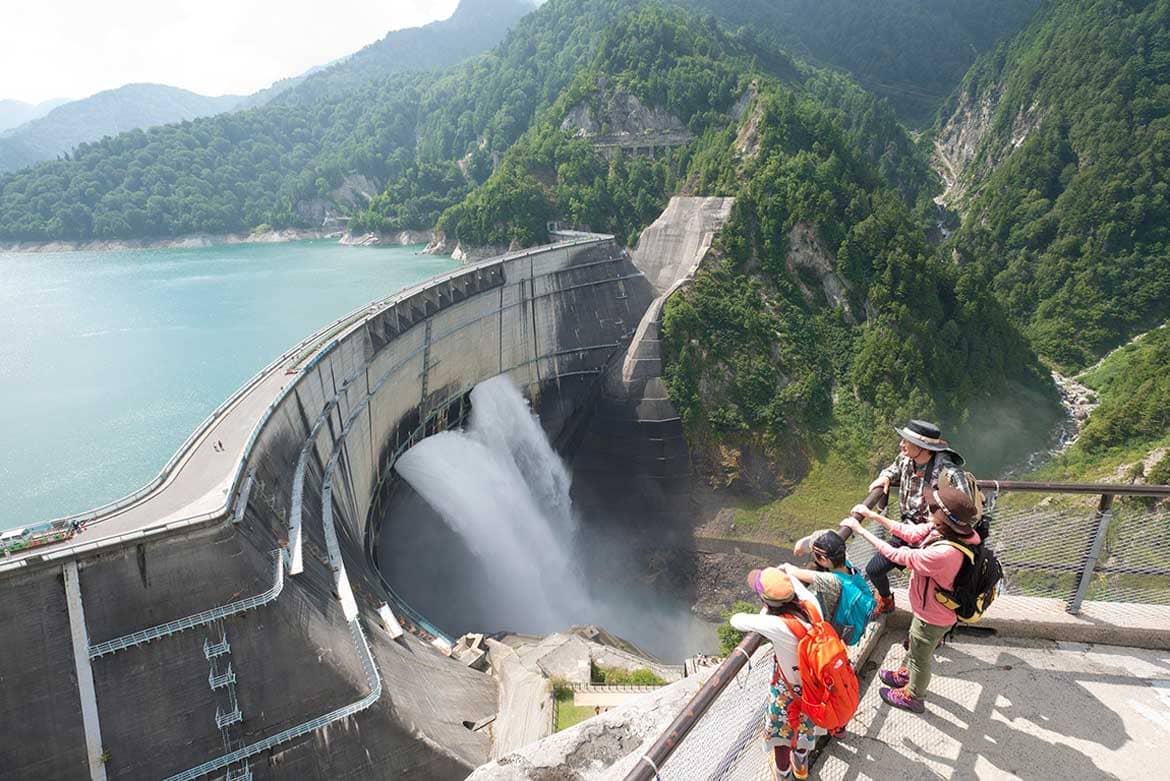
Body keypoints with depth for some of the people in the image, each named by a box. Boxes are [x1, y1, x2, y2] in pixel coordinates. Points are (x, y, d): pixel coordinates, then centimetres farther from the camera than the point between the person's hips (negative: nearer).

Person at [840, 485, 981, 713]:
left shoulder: (945, 553, -45)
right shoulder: (939, 528, -21)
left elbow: (897, 555, -36)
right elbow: (910, 532, -7)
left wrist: (861, 530, -28)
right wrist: (872, 515, -8)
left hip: (933, 618, -8)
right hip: (929, 608, 8)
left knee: (920, 657, 22)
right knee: (914, 644, 34)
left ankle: (912, 697, 49)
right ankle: (905, 675, 61)